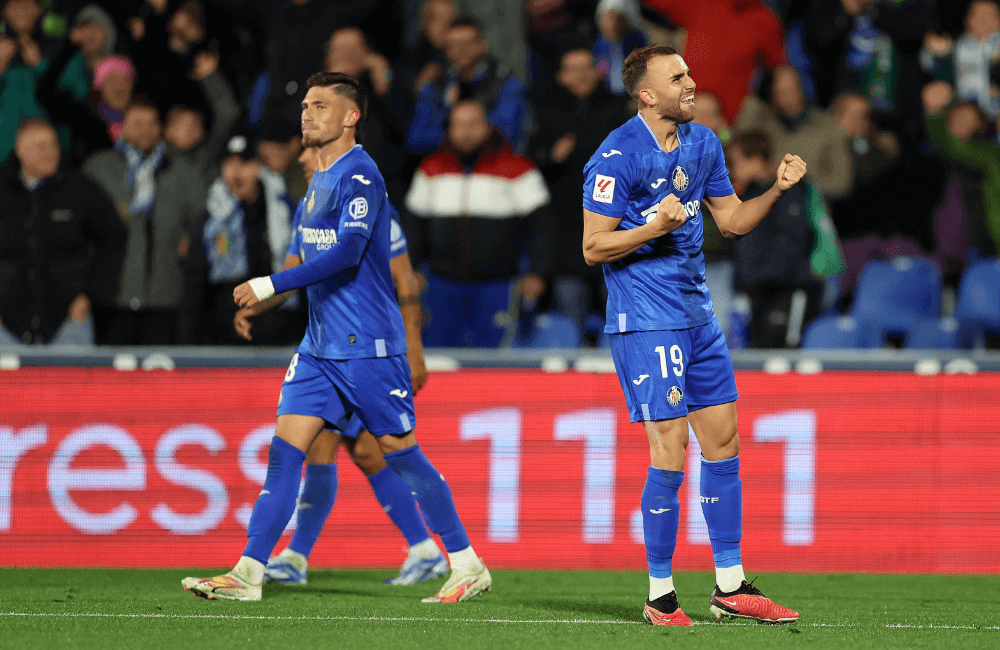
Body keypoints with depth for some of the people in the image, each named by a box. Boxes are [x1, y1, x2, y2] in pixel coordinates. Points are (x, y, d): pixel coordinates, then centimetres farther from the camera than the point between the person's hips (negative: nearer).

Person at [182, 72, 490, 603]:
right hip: (320, 345, 8)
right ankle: (248, 574, -6)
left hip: (368, 346, -8)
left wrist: (270, 285, -25)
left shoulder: (360, 175, -13)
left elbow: (347, 252, -24)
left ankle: (468, 566, 10)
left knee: (400, 454, -2)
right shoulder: (319, 180, 15)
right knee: (285, 448, -2)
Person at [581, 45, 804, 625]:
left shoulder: (703, 143, 9)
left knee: (724, 443, 8)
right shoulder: (617, 157, -13)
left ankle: (731, 587, 15)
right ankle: (661, 595, -1)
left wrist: (777, 190, 0)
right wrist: (654, 228, -25)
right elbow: (593, 247, -11)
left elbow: (732, 220, 16)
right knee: (671, 452, -10)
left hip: (697, 313, 8)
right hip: (646, 320, -8)